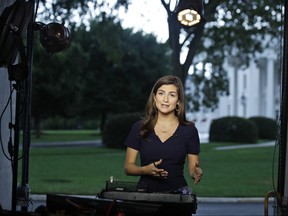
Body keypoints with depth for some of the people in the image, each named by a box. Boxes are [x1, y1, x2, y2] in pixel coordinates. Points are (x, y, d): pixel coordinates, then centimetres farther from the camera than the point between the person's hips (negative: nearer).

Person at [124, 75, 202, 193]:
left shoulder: (189, 130, 5)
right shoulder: (139, 128, 5)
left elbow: (192, 168, 9)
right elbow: (128, 166, 8)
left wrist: (196, 172, -13)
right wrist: (145, 170, -12)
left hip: (177, 192, 0)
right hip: (145, 191, 0)